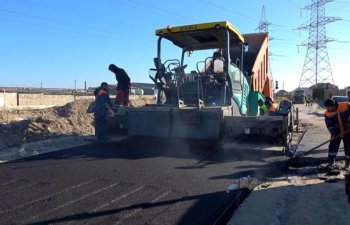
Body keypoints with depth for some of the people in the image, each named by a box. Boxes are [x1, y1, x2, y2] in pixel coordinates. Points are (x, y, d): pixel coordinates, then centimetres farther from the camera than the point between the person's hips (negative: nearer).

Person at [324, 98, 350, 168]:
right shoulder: (327, 113, -14)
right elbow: (329, 125, -13)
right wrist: (333, 133, -25)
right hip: (336, 131, 1)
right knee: (333, 145, 0)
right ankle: (331, 160, 14)